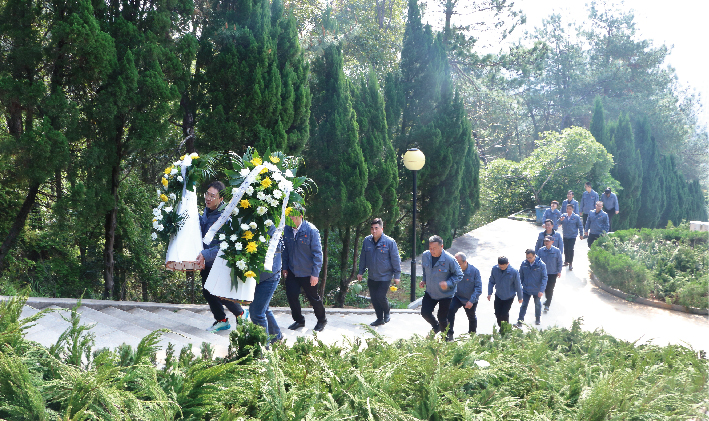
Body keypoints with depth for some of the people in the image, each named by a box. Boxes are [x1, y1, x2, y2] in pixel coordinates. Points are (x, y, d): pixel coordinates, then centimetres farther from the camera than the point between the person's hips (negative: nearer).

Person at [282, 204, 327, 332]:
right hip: (292, 271, 4)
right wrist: (285, 267, 7)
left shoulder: (311, 230, -17)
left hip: (308, 272, -4)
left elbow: (317, 253, -15)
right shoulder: (287, 229, -4)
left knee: (313, 298, 9)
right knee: (291, 295, 2)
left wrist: (315, 274, -18)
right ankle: (299, 320, 24)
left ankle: (322, 320, 33)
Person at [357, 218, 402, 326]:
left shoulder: (389, 242, -13)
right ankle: (380, 318, 26)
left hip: (385, 277, -5)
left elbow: (395, 260, -7)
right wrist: (360, 272, 13)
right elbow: (363, 258, 10)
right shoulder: (367, 241, -2)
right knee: (374, 299, 9)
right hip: (372, 277, 5)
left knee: (380, 296, -11)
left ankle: (386, 313, 18)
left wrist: (397, 275, -6)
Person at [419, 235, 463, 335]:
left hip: (445, 294, -4)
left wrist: (448, 283, -29)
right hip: (430, 292, 4)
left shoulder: (450, 259, -25)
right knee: (425, 313, 2)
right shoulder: (425, 256, -9)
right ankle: (436, 326, 36)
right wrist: (424, 280, -1)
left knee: (442, 318, 4)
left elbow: (459, 275, -14)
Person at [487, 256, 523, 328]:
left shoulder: (514, 272, -22)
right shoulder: (494, 269, -15)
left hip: (509, 297, -3)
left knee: (504, 314, -3)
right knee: (497, 314, 7)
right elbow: (491, 282, 0)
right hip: (498, 296, 3)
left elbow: (518, 285, -10)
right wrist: (489, 293, -5)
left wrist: (520, 297, 0)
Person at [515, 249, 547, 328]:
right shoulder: (524, 264, -11)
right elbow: (521, 276, 0)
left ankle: (538, 319, 40)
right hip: (526, 290, 1)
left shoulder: (541, 265, -17)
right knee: (524, 305, 0)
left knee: (537, 305, 19)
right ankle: (520, 322, 3)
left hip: (537, 291, -1)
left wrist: (541, 290, -19)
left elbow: (544, 278, -13)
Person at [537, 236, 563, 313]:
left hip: (553, 273, -2)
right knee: (545, 288, 13)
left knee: (550, 289, -3)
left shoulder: (557, 251, -7)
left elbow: (560, 262, 0)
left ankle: (547, 305, 3)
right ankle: (547, 300, 38)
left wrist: (559, 271, -2)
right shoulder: (540, 251, -4)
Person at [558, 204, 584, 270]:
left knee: (570, 249, -9)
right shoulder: (563, 216, -1)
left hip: (572, 236, -4)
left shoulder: (576, 217, -8)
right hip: (565, 236, 4)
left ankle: (570, 263, 2)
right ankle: (566, 261, 31)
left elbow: (580, 226, 1)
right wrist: (560, 220, -25)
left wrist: (581, 234, 5)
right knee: (566, 249, 13)